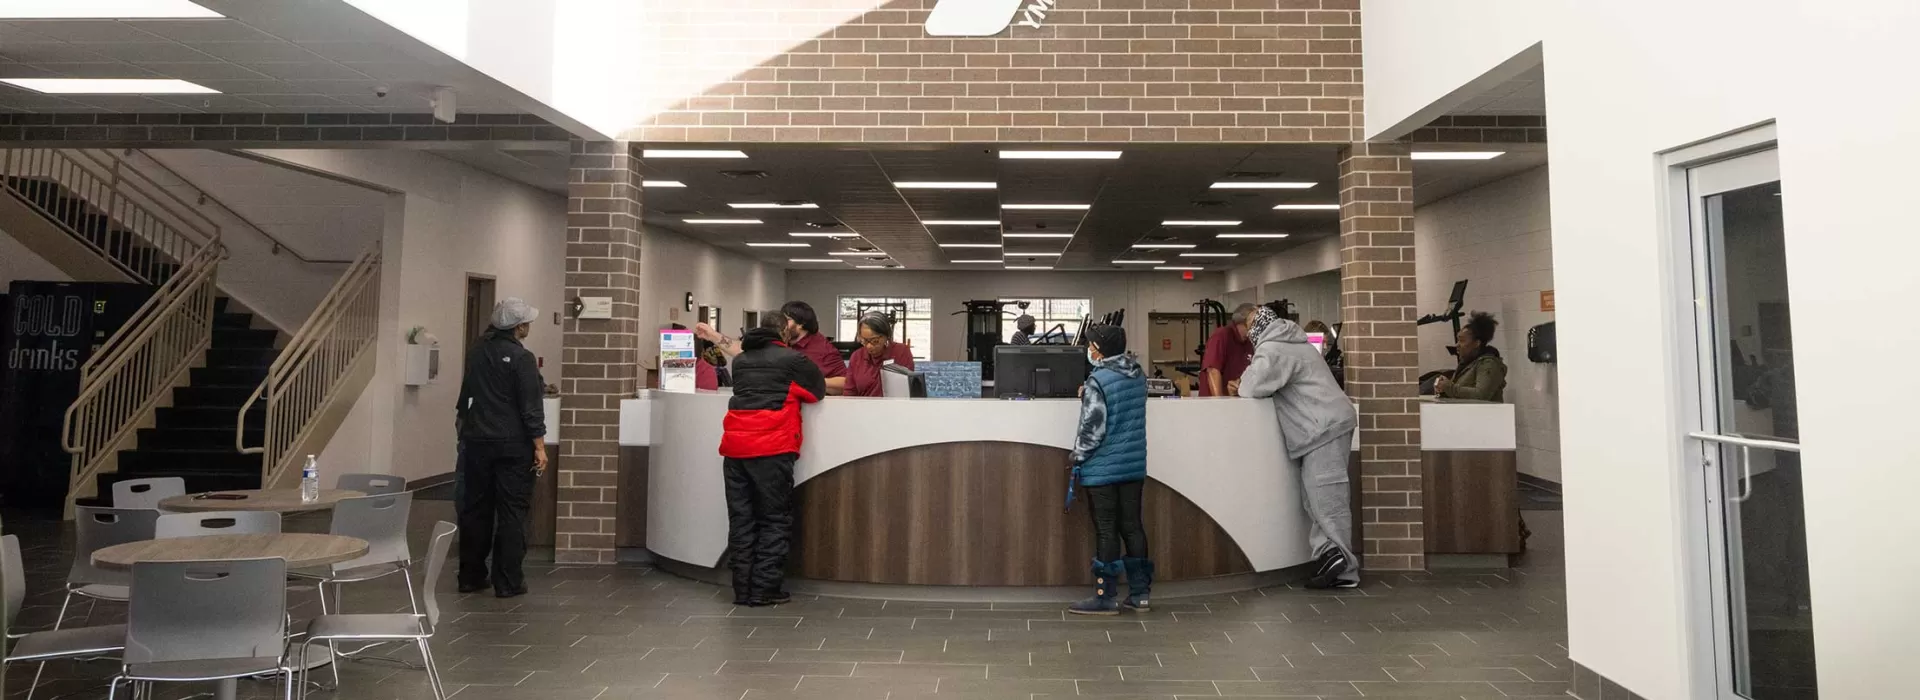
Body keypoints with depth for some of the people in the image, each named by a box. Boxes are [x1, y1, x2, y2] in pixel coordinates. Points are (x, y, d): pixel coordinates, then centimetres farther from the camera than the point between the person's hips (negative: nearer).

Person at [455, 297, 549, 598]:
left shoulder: (477, 351, 7)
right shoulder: (522, 358, -14)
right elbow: (531, 409, -17)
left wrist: (462, 417, 36)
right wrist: (539, 447, -12)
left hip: (477, 441, 6)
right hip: (513, 445, -6)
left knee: (475, 509, 13)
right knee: (511, 513, 0)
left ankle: (471, 576, 20)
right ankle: (507, 582, 3)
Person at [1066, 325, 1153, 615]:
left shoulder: (1098, 380, -17)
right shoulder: (1138, 375, 7)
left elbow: (1094, 428, -20)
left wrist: (1078, 456, -5)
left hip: (1102, 468, -7)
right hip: (1134, 465, 7)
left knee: (1106, 532, -1)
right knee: (1132, 527, 12)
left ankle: (1104, 597, 6)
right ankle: (1140, 592, 18)